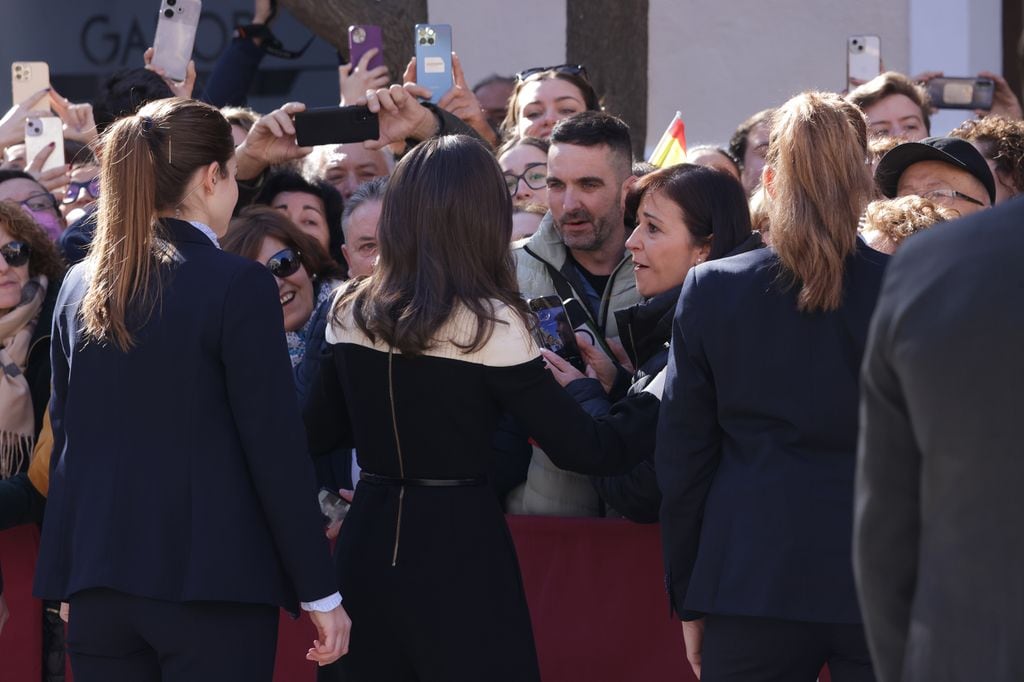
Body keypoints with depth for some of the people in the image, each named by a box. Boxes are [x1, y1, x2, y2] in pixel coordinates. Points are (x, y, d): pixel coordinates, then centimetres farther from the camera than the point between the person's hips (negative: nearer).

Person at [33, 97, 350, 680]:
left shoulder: (81, 287, 7)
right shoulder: (239, 286, -11)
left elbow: (65, 435, 13)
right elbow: (278, 449, -11)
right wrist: (320, 592, -6)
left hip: (96, 571, 6)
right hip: (211, 579, -6)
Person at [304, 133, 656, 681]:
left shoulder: (351, 313, 2)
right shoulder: (489, 323, -12)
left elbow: (318, 431, 14)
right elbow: (584, 449, -11)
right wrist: (653, 407, 2)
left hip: (366, 539, 5)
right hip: (459, 547, -5)